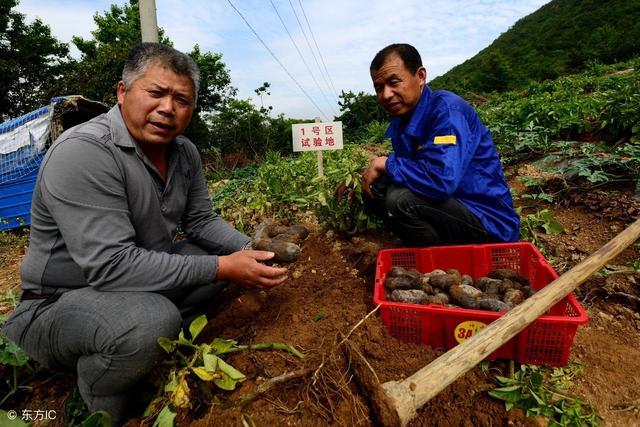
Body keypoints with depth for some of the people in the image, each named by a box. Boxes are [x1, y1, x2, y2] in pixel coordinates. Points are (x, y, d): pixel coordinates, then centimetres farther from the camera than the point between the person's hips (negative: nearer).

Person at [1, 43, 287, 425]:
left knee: (219, 254, 2)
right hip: (56, 305, -7)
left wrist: (250, 250, -14)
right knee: (152, 319, -34)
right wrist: (223, 268, -31)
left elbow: (201, 221, 3)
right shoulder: (82, 151, -26)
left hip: (143, 279, 8)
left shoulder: (185, 151, -2)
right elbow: (112, 266, -32)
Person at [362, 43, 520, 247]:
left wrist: (386, 163, -20)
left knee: (400, 199, -30)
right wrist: (374, 169, -8)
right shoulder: (402, 118, 5)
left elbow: (442, 179, -34)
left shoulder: (446, 109, -20)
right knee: (375, 191, 4)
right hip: (451, 206, 8)